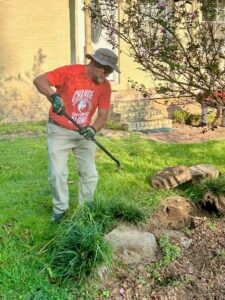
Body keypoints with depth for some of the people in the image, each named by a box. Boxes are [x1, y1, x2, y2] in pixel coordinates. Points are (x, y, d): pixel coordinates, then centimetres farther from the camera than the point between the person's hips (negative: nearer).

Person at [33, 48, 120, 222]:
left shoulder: (105, 86, -3)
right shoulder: (70, 72, -16)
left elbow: (103, 115, -5)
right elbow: (39, 80, -21)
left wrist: (92, 129, -25)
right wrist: (53, 95, -41)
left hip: (84, 133, 4)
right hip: (59, 131, -4)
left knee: (90, 174, 4)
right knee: (58, 173, -4)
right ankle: (60, 209, 17)